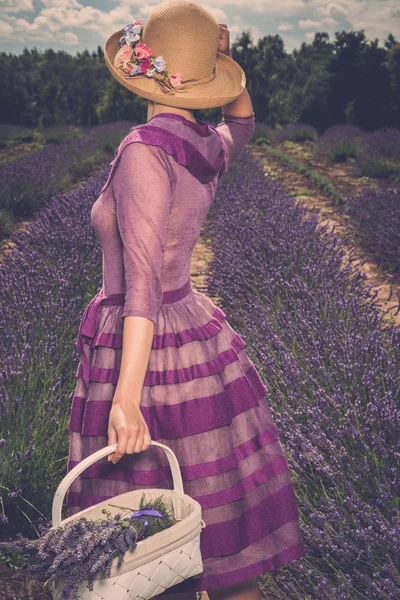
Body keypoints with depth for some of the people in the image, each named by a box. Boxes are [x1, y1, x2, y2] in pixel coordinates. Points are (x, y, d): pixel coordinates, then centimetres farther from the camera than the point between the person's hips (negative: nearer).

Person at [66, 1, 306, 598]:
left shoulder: (145, 150, -19)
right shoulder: (210, 147, 2)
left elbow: (142, 279, -26)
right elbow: (242, 121, 29)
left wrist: (125, 400, -29)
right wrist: (220, 62, 13)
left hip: (146, 357, -8)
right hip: (199, 337, 8)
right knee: (225, 530, 17)